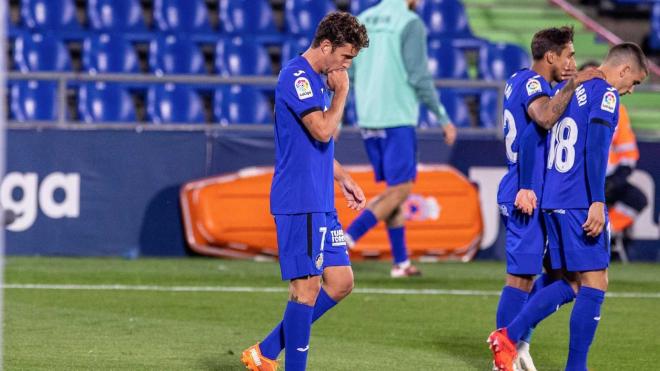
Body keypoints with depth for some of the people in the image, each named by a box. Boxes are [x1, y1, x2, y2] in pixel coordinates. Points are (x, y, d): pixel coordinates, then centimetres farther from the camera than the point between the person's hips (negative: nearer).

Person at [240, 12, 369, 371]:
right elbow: (323, 130, -23)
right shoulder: (296, 76, -13)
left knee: (340, 282, 10)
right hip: (299, 203, -10)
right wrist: (341, 92, -10)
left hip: (321, 203, 10)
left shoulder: (316, 80, 18)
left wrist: (343, 179, 20)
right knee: (307, 285, -7)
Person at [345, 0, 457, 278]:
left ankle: (401, 262, 13)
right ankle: (346, 240, -15)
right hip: (397, 119, -7)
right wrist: (444, 119, -4)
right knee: (400, 190, -2)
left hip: (368, 120, 7)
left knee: (394, 188, 15)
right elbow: (419, 77, -12)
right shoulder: (411, 24, -9)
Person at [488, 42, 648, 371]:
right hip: (580, 203, -9)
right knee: (594, 283, -3)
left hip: (552, 202, 9)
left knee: (570, 284, 12)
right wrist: (597, 202, -21)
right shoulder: (605, 93, -8)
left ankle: (508, 337, 4)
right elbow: (596, 148, -18)